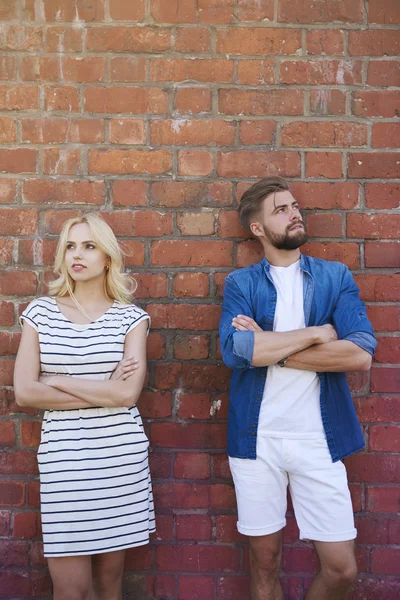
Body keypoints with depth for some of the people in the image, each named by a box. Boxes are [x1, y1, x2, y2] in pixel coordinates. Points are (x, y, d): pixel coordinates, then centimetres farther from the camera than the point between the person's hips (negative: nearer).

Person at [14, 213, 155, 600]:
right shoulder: (40, 312, 3)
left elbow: (128, 394, -11)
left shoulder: (130, 317, 1)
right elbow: (24, 393, -5)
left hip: (121, 455, 0)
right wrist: (104, 392, -7)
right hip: (63, 455, 0)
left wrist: (56, 381, -7)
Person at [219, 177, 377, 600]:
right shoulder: (241, 283, 3)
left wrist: (271, 347, -13)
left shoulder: (336, 276, 4)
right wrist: (317, 333, -13)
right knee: (265, 561, 13)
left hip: (319, 438, 1)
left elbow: (361, 354, -11)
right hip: (256, 438, 0)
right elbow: (234, 350, -16)